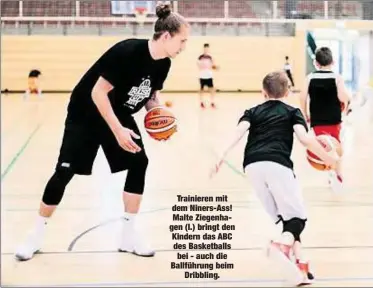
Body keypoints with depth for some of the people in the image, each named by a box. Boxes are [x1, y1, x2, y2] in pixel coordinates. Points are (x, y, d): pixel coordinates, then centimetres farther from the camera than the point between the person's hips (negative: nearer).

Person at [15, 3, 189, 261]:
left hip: (120, 115, 7)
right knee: (64, 172, -7)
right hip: (86, 113, -7)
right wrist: (118, 130, -30)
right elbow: (98, 92, -30)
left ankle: (129, 235, 1)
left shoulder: (163, 64, -8)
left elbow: (151, 96, 8)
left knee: (139, 163, -8)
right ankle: (37, 235, 9)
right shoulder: (128, 51, -32)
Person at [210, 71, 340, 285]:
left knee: (283, 217, 16)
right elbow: (304, 137, 1)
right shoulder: (292, 112, 19)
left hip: (253, 165, 4)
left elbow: (239, 132, 5)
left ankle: (300, 264, 6)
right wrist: (328, 158, 7)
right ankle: (283, 243, -30)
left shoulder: (252, 112, 26)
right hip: (277, 164, -4)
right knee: (297, 217, 3)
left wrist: (221, 157, -7)